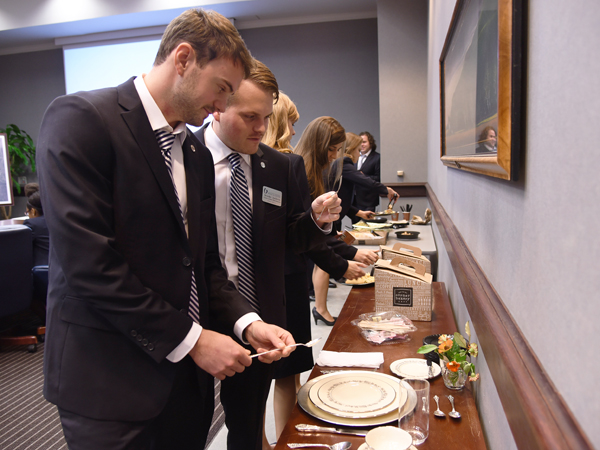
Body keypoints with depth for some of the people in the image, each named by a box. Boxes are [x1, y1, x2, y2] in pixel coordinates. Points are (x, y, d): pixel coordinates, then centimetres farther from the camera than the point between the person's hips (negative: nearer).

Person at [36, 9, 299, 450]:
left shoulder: (198, 155, 10)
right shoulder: (81, 118, -12)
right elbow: (87, 260, -20)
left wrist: (247, 322, -4)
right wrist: (190, 339, -16)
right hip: (110, 380, -6)